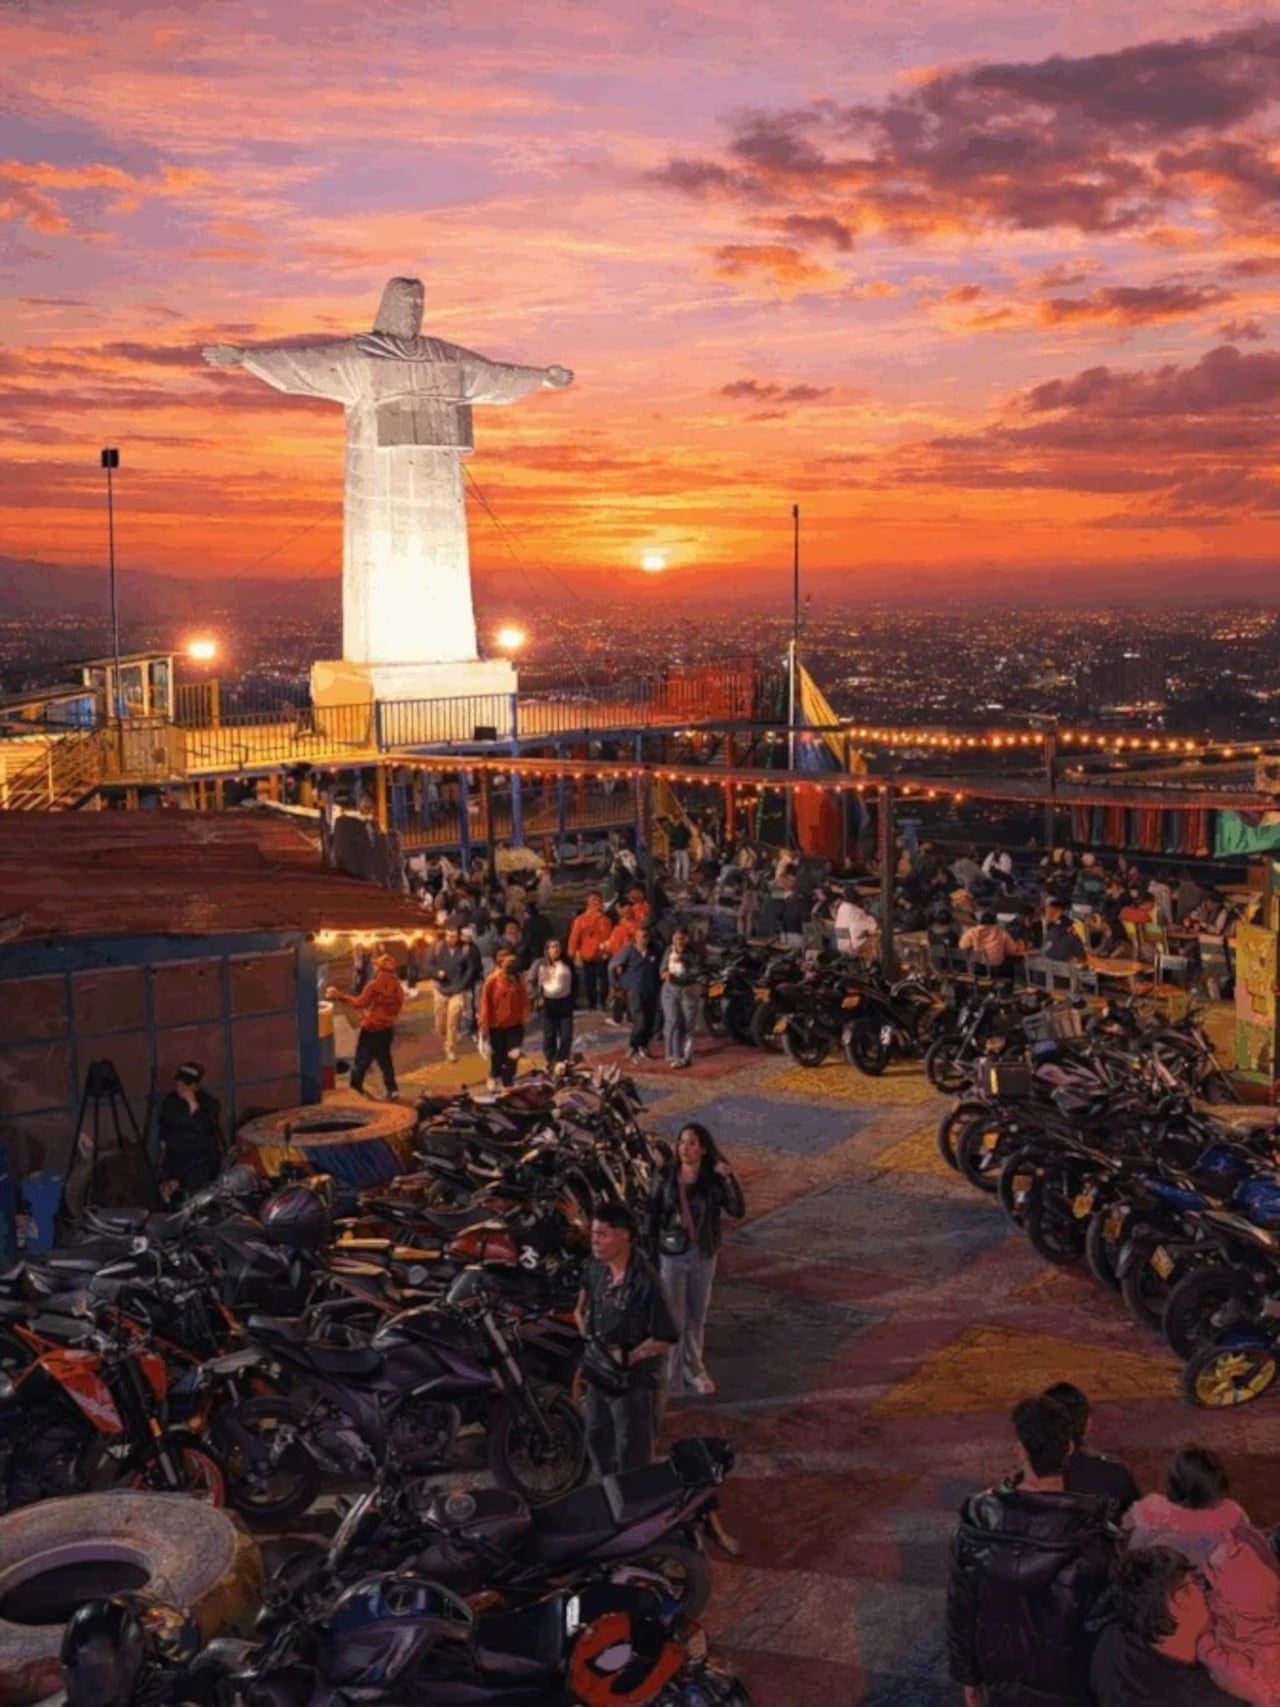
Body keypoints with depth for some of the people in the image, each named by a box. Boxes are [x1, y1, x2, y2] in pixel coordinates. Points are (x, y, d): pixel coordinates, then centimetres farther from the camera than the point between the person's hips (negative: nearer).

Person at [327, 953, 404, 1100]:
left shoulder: (374, 986, -18)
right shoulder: (398, 987, 1)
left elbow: (359, 1003, -19)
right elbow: (397, 1008, 7)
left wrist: (341, 996, -11)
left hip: (371, 1028, -6)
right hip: (387, 1028, 6)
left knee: (362, 1059, 7)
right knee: (385, 1059, 14)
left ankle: (355, 1088, 16)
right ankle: (392, 1090, 10)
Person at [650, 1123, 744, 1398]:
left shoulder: (713, 1180, -7)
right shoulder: (666, 1178, -7)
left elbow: (738, 1211, -17)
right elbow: (653, 1218, -3)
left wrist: (729, 1178, -27)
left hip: (704, 1255, 2)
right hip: (672, 1254, -2)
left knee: (697, 1317, 16)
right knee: (674, 1319, -1)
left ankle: (694, 1369, 35)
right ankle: (671, 1381, 7)